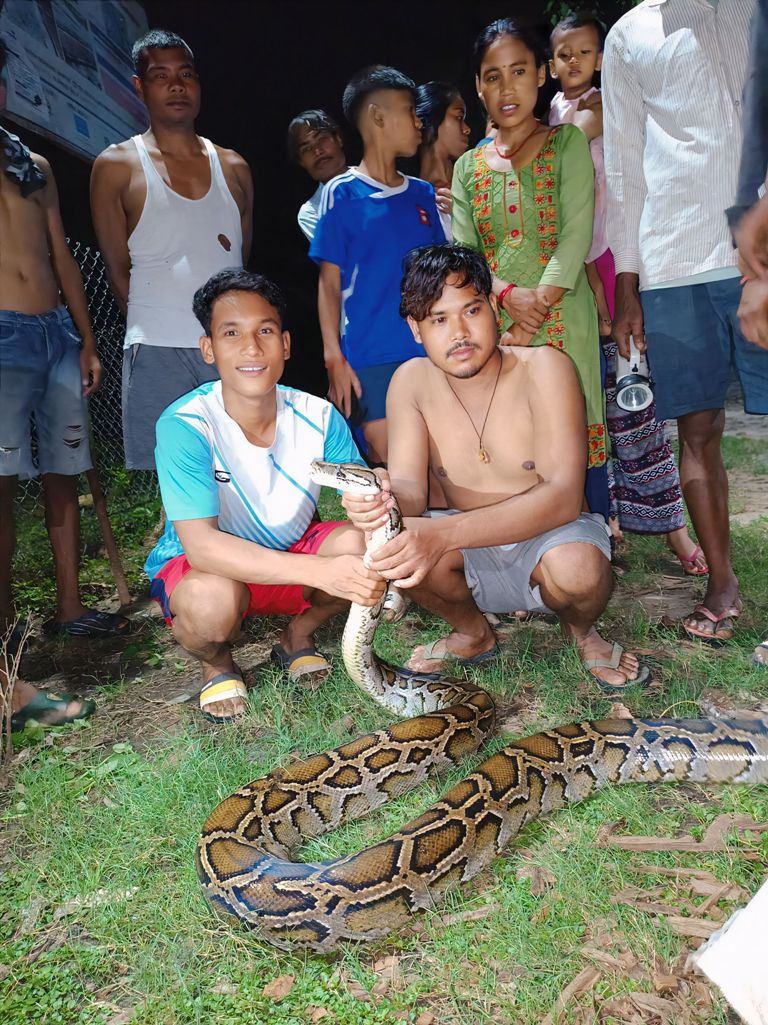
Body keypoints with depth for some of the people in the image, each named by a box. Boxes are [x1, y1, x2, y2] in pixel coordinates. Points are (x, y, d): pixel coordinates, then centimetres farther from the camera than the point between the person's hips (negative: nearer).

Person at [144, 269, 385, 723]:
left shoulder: (317, 416, -15)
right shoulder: (185, 425, -26)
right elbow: (200, 545, -35)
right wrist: (320, 571, -46)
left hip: (292, 552, 3)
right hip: (202, 567, -3)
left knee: (359, 544, -25)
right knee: (214, 597, -37)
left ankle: (298, 637, 6)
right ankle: (217, 664, 2)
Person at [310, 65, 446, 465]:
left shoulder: (423, 194, 13)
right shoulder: (342, 194, -1)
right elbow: (330, 282, -2)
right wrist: (334, 356, -9)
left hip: (429, 354, 5)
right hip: (371, 359, -4)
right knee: (386, 464, -3)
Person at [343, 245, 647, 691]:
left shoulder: (544, 368, -20)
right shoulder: (412, 381, -8)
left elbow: (564, 496, -30)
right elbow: (410, 489, -14)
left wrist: (443, 532, -44)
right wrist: (382, 499, -41)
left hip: (549, 537, -3)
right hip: (474, 551, 3)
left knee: (577, 569, -37)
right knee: (391, 541, -26)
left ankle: (582, 630, 3)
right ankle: (473, 634, 5)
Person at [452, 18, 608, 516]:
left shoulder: (568, 143, 6)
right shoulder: (468, 166, 15)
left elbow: (576, 235, -5)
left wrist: (537, 308, -14)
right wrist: (508, 294, -12)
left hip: (563, 321, -2)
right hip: (494, 325, 3)